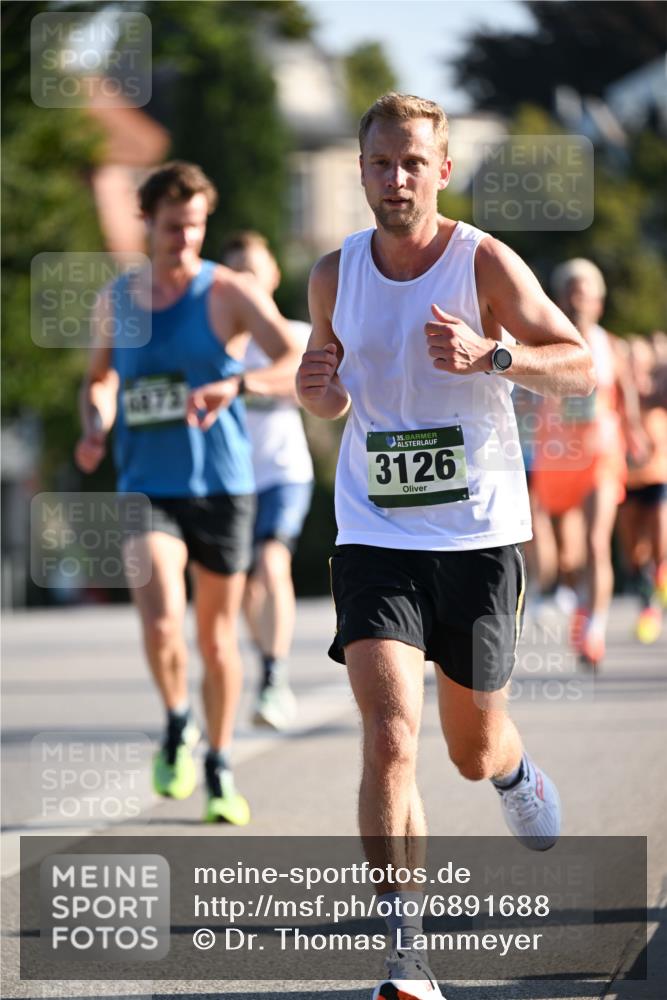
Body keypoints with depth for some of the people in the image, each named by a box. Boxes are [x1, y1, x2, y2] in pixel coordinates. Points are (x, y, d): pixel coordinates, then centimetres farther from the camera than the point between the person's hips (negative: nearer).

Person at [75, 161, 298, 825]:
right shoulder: (116, 300, 7)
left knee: (217, 639, 7)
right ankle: (178, 727, 9)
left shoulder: (229, 294, -6)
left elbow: (300, 364, -19)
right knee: (160, 622, -20)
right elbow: (101, 376, 24)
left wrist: (236, 383, -37)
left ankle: (219, 769, 28)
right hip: (145, 489, 1)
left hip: (220, 488, -1)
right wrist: (95, 426, 3)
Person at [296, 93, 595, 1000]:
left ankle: (516, 775, 52)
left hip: (480, 535, -1)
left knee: (475, 750, 12)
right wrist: (315, 385, -7)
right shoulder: (335, 275, 2)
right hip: (375, 540, 1)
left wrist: (493, 355, -26)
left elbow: (583, 367, -8)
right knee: (390, 738, -17)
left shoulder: (484, 263, -8)